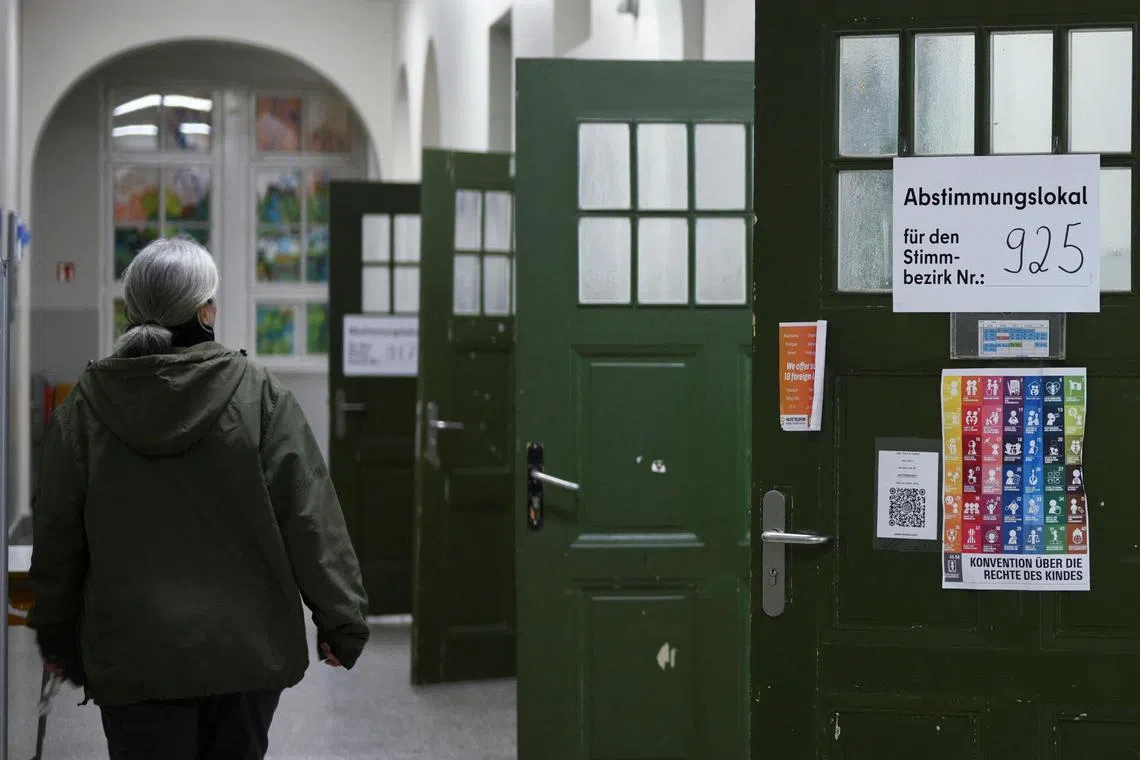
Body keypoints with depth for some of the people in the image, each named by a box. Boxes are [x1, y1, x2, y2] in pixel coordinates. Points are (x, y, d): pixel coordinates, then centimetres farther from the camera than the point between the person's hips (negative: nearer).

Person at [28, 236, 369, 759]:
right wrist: (340, 621, 1)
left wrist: (56, 637, 18)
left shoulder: (86, 406, -2)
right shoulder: (260, 396, -8)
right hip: (247, 651, 0)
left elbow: (56, 535, 6)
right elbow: (310, 519, -8)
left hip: (132, 657, 0)